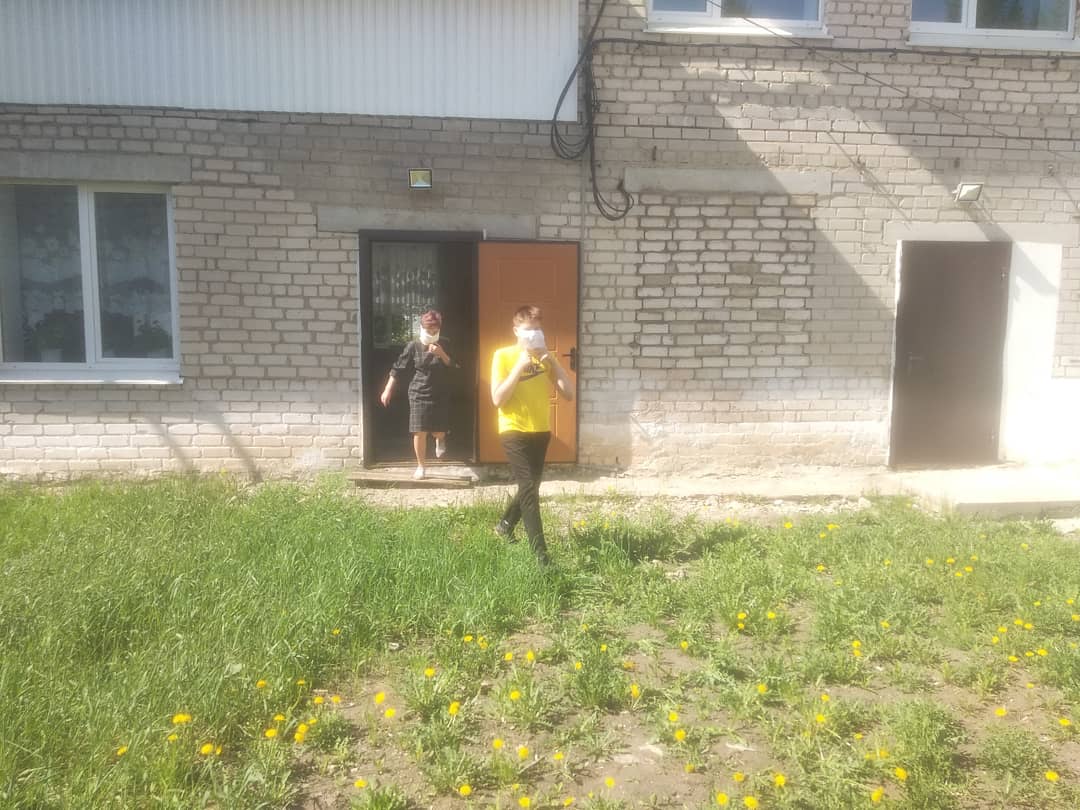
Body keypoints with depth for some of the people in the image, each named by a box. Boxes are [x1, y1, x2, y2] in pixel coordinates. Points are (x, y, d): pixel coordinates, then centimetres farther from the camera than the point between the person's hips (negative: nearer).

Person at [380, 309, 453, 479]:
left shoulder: (444, 344, -3)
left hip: (441, 394, 1)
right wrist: (388, 390, -1)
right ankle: (420, 466, 14)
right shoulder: (413, 346, -7)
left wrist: (441, 354, -21)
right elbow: (398, 368, -1)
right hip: (419, 394, -1)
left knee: (439, 431, 1)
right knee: (419, 432, -4)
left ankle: (440, 439, 41)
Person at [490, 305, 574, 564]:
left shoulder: (545, 357, 6)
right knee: (529, 489, -12)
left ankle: (505, 525, 42)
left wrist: (553, 362, -12)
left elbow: (569, 393, -2)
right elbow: (498, 399, -15)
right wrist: (519, 367, -19)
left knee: (530, 486, 17)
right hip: (514, 431, -6)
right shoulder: (503, 355, -7)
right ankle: (540, 554, -9)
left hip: (541, 431, 6)